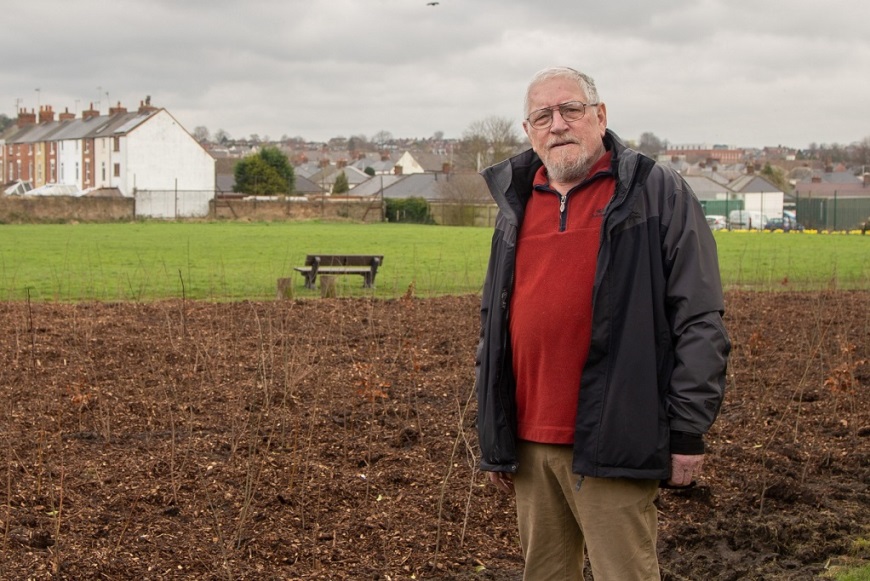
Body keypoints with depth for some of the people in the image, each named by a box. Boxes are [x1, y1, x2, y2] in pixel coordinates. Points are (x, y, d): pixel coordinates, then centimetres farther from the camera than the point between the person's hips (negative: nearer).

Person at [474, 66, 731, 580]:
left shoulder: (658, 195, -2)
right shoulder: (517, 205, 14)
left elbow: (700, 321, -5)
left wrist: (688, 432, -9)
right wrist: (493, 434, 17)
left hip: (612, 444, -5)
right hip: (529, 442, 6)